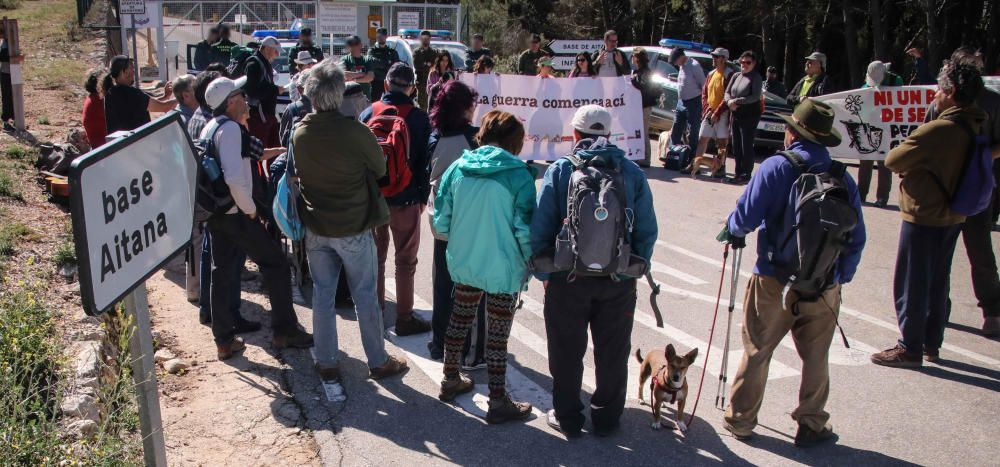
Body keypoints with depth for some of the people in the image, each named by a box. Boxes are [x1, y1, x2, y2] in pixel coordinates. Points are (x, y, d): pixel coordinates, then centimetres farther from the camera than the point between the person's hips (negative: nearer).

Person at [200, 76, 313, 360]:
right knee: (276, 264, 4)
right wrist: (250, 209, -17)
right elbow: (234, 177, -28)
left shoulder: (209, 128, 12)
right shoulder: (230, 128, -18)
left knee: (222, 272, 13)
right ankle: (284, 331, 10)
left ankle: (224, 340, 20)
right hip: (236, 214, -9)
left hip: (215, 213, 9)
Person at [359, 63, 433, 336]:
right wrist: (423, 196, 3)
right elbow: (424, 160, -8)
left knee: (375, 256, 16)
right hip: (405, 200, -3)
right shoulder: (419, 118, -10)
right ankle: (404, 318, 12)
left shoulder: (368, 113, -1)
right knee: (405, 261, 7)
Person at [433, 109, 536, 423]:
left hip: (462, 264, 5)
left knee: (459, 320, 23)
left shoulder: (458, 168, -1)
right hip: (503, 269, -5)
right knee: (497, 334, 7)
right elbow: (525, 230, -15)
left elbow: (441, 221, 2)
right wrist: (533, 264, 0)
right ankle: (498, 402, 19)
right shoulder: (519, 175, -14)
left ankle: (451, 380, 40)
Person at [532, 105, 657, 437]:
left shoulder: (559, 171, -6)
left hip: (568, 278, -1)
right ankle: (606, 417, 30)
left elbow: (540, 227, -8)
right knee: (612, 353, 16)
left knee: (567, 352, 14)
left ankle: (567, 417, 26)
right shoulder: (632, 173, -2)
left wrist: (543, 271, 3)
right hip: (618, 281, 2)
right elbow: (647, 230, -1)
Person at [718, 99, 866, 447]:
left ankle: (740, 419, 24)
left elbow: (746, 215, -13)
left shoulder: (775, 167, -10)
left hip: (774, 281, -2)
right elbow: (856, 239, 6)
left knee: (756, 352, 12)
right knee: (816, 358, 15)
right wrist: (842, 277, 18)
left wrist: (732, 232, 9)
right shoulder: (843, 178, 1)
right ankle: (811, 425, 26)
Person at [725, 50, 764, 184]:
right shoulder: (736, 76, 14)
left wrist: (737, 101, -17)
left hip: (750, 116, -7)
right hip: (736, 115, 7)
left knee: (746, 146, -6)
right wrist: (729, 101, -10)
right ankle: (738, 173, 17)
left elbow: (755, 96, -15)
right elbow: (727, 92, 12)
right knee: (736, 146, 9)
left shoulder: (756, 77, -4)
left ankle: (746, 175, -1)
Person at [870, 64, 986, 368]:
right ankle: (931, 345, 27)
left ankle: (909, 349, 8)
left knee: (911, 284, 1)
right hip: (952, 217, 8)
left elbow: (892, 161, -18)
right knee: (938, 282, 17)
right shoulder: (975, 129, 3)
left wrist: (906, 163, 4)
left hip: (924, 218, -8)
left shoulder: (936, 130, -24)